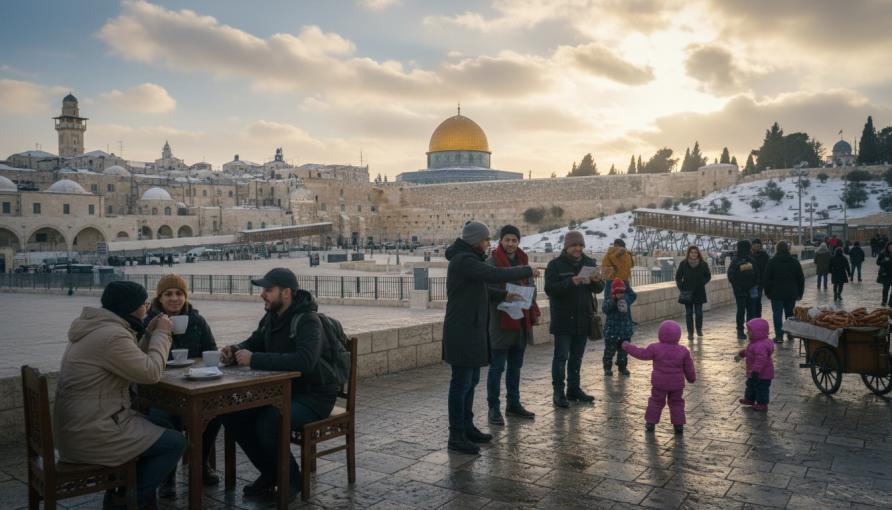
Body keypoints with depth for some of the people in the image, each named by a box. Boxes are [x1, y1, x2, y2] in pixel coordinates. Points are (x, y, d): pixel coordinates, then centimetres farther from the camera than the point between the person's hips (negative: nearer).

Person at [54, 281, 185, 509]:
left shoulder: (99, 328, 12)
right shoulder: (112, 336, -22)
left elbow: (135, 364, 19)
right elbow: (151, 372, -18)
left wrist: (148, 334, 9)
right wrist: (161, 334, -7)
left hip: (80, 424, 11)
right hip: (90, 434, -11)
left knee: (156, 429, 23)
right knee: (175, 442, -6)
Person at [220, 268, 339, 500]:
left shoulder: (307, 321, -22)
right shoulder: (271, 317, 5)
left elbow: (304, 361, -38)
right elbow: (252, 344, 18)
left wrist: (254, 360, -36)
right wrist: (234, 351, -7)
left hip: (313, 396, -8)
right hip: (282, 390, 8)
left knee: (267, 424, -30)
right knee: (232, 413, -6)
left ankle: (291, 479, -2)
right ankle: (269, 473, 10)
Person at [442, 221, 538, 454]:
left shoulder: (468, 259, 17)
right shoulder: (464, 260, -17)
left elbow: (482, 288, 18)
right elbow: (495, 275, -26)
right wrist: (527, 271, -15)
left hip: (471, 330, 11)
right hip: (462, 332, -11)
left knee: (471, 381, 17)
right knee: (461, 383, -5)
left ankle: (467, 427, 27)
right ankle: (456, 436, 2)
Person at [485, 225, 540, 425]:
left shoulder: (523, 261, 15)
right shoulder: (492, 262, -8)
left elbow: (531, 286, 20)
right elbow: (487, 288, -15)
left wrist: (530, 302, 0)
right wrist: (504, 295, -31)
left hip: (521, 322, 7)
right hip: (500, 322, -7)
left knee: (515, 366, 16)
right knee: (497, 367, -2)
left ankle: (513, 403, 27)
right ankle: (494, 407, 6)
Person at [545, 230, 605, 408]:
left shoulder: (589, 263, 8)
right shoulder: (555, 264, -6)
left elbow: (599, 289, 7)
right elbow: (549, 288, -17)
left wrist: (597, 281, -17)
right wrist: (571, 282, -30)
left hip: (583, 319, 5)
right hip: (563, 319, -5)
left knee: (577, 357, 14)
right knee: (561, 356, -4)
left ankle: (574, 389, 24)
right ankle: (558, 392, 1)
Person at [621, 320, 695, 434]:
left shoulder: (655, 348, -15)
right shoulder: (683, 351, -7)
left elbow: (642, 354, -8)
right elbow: (689, 367, 1)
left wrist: (628, 347, 4)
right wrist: (692, 378, 20)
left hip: (659, 383, -1)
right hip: (677, 384, 1)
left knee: (656, 402, 13)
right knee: (676, 403, 16)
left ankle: (650, 423, 15)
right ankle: (678, 425, 15)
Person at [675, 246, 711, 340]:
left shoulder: (703, 264, 0)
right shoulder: (683, 264, 0)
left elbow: (708, 276, 9)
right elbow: (678, 277, 5)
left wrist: (702, 283, -4)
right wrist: (681, 287, -4)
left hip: (699, 292, 0)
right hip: (687, 292, 0)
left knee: (699, 312, 2)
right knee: (689, 313, 2)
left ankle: (699, 329, 25)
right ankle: (690, 333, 8)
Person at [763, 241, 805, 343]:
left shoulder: (772, 262, -5)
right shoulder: (795, 262, 5)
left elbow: (766, 279, -5)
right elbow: (801, 279, 8)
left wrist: (767, 292, 5)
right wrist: (800, 293, 14)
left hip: (776, 293, -3)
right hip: (791, 293, 3)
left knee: (777, 315, -1)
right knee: (790, 314, 14)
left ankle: (779, 336, -6)